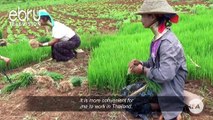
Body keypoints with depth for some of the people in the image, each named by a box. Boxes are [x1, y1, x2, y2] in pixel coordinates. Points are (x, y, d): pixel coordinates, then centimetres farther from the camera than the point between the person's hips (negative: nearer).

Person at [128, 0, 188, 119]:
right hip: (158, 84, 8)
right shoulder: (158, 38, 3)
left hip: (170, 89, -8)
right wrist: (141, 63, -3)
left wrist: (144, 70, -16)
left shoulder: (168, 42, -25)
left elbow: (165, 75, -29)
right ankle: (162, 105, 14)